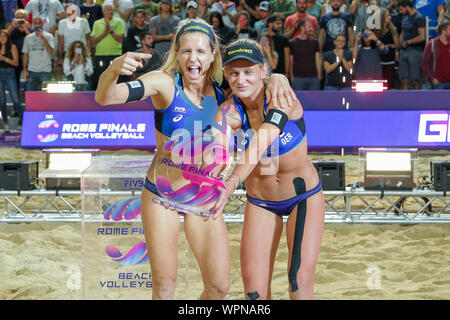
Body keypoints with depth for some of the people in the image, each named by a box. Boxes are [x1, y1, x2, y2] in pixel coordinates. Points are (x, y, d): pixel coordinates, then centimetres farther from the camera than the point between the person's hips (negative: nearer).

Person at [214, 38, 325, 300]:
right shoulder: (230, 111, -12)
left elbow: (264, 139, -40)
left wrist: (234, 181, -55)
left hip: (304, 195, -3)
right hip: (260, 202, 3)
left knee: (300, 282, -14)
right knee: (255, 292, -3)